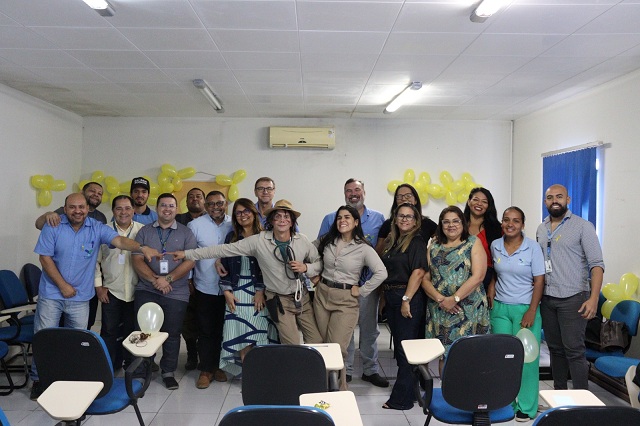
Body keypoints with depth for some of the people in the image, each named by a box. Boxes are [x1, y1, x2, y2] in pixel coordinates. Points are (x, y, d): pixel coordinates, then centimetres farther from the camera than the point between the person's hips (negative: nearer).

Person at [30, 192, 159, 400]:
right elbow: (45, 258, -8)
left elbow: (120, 240, -19)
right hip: (51, 294, -1)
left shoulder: (97, 228, -6)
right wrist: (63, 285, -11)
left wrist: (142, 248, -38)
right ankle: (39, 379, 21)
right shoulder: (53, 227, -8)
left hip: (80, 297, 2)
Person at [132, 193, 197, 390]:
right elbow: (137, 260, 0)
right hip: (146, 290, 1)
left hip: (176, 293, -1)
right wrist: (155, 280, -14)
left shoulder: (186, 233, 4)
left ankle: (168, 372, 23)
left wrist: (168, 279, -16)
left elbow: (190, 261, -5)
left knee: (172, 334, 7)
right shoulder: (144, 231, 7)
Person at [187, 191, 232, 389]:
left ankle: (216, 366, 28)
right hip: (205, 288, -2)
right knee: (206, 331, 5)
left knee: (222, 329, 13)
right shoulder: (195, 225, -5)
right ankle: (205, 370, 18)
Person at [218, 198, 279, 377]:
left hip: (259, 292, -2)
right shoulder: (232, 237, 10)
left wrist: (261, 291, -10)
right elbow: (225, 265, 9)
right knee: (239, 335, -1)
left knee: (258, 333, -4)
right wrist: (227, 292, 1)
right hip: (237, 292, 2)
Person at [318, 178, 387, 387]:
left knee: (369, 328, 11)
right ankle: (345, 369, 20)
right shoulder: (330, 219, 6)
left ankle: (370, 369, 25)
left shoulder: (378, 218, 8)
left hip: (369, 283, 1)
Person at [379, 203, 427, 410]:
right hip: (391, 297, 8)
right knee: (398, 344, 16)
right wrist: (385, 296, 13)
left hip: (408, 297, -8)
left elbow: (418, 272, -19)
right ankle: (404, 388, 30)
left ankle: (402, 398, 6)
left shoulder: (417, 242, -10)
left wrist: (406, 300, -23)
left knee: (405, 346, -2)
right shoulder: (391, 241, 13)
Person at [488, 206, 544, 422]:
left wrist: (532, 311, -12)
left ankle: (526, 407, 13)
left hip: (525, 308, -3)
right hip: (500, 308, 3)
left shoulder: (533, 247, -6)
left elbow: (539, 281, -7)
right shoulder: (495, 246, 4)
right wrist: (492, 288, 3)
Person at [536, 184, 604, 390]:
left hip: (573, 298, -5)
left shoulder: (583, 226, -5)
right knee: (555, 348, 12)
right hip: (547, 298, 5)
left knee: (574, 351, -5)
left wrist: (594, 298, -20)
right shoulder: (541, 229, 11)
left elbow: (596, 264, -10)